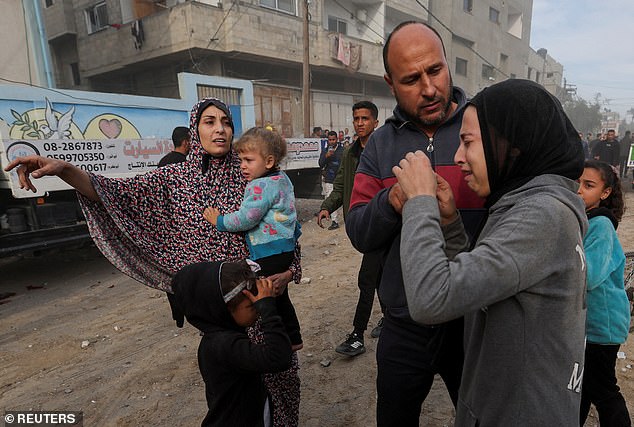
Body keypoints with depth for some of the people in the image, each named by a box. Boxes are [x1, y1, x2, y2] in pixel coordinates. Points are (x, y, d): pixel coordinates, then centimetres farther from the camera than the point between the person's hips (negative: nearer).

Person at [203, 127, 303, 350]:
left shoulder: (261, 185, -20)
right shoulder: (282, 179, 10)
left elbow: (245, 219, -22)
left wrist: (219, 221, -9)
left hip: (269, 252, -11)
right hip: (285, 247, 11)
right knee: (279, 295, 22)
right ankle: (293, 338, 35)